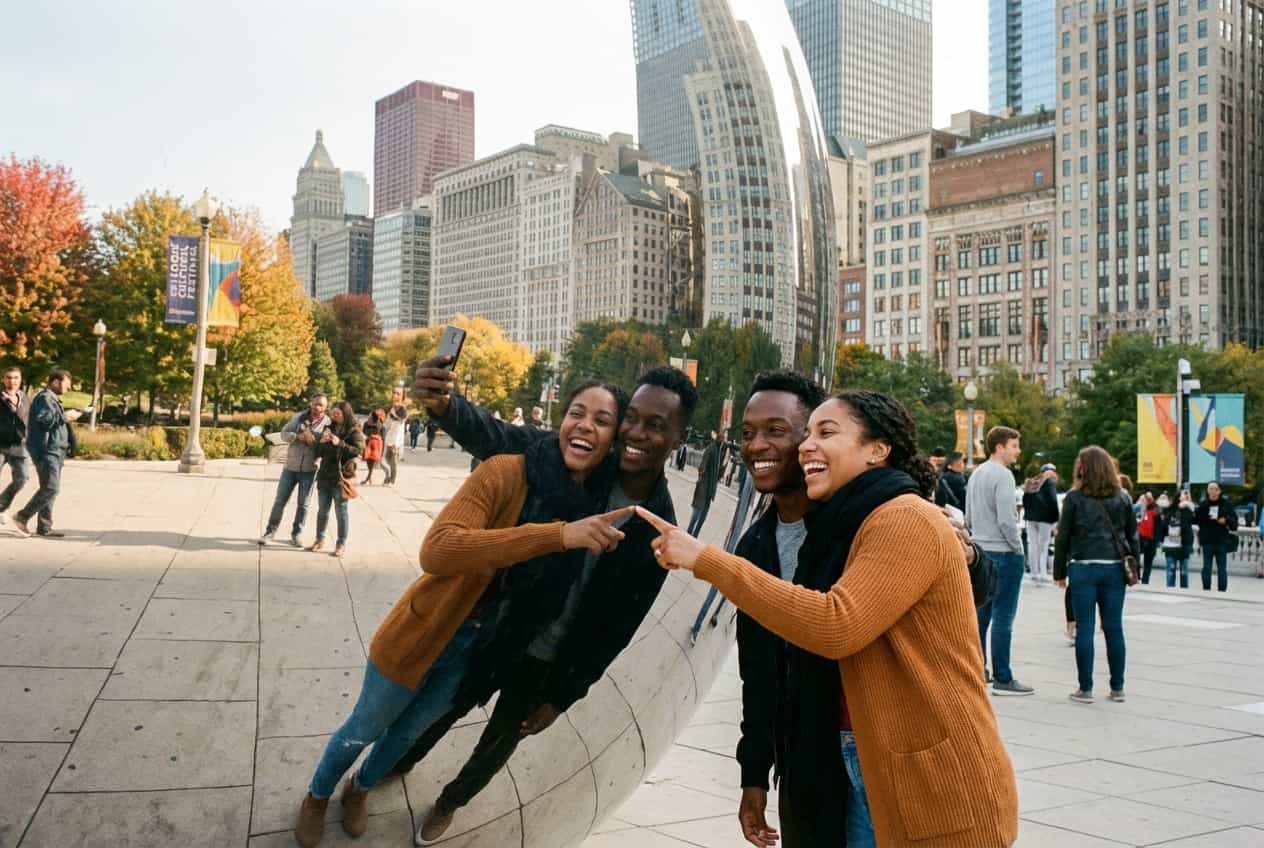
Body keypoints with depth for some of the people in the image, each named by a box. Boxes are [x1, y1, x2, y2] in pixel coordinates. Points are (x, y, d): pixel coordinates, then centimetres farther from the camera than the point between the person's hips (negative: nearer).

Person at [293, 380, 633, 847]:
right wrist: (557, 535, -50)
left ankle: (360, 788, 58)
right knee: (363, 729, 20)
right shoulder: (505, 473, -28)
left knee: (407, 732, 28)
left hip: (481, 651, 4)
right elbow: (437, 551, -42)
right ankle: (316, 796, 51)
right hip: (424, 633, -4)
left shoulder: (597, 510, -13)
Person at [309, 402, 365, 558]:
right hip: (324, 476, 6)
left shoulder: (354, 432, -5)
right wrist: (322, 442, -9)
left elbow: (358, 451, -18)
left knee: (341, 511, 1)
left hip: (341, 477, -6)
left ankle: (341, 544, 7)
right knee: (322, 509, 12)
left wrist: (340, 444, -27)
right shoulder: (329, 429, 11)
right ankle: (320, 539, 23)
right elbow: (318, 453, 13)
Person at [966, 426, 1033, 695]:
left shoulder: (976, 474, 13)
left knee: (981, 613, 13)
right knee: (1003, 617, -5)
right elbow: (1006, 520, -20)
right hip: (1003, 552, -9)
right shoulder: (1002, 475, -15)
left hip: (981, 552, 9)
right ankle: (1002, 679, -3)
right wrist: (1018, 548, -8)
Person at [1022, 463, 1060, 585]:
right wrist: (1056, 519, -7)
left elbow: (1025, 500, 16)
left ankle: (1035, 573, 7)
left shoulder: (1030, 483, 16)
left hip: (1030, 517, 6)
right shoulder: (1050, 483, -5)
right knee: (1043, 546, -5)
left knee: (1033, 544, 6)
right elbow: (1053, 502, -10)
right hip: (1044, 518, -6)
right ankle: (1043, 574, -9)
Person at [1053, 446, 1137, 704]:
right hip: (1115, 569, 3)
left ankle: (1085, 689, 4)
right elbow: (1132, 535, 10)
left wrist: (1059, 571, 4)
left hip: (1083, 568, -3)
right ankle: (1117, 688, 16)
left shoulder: (1075, 497, -3)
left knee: (1084, 628, 2)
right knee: (1114, 627, 9)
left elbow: (1063, 536, -3)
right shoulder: (1123, 498, 8)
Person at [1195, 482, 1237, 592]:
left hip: (1222, 541, -1)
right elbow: (1195, 519, -1)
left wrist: (1226, 520, -16)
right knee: (1206, 567, 7)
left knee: (1222, 568, 6)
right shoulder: (1202, 504, 2)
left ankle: (1222, 590, 12)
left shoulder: (1226, 504, 1)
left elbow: (1234, 519, 3)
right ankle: (1206, 589, 14)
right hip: (1207, 541, 1)